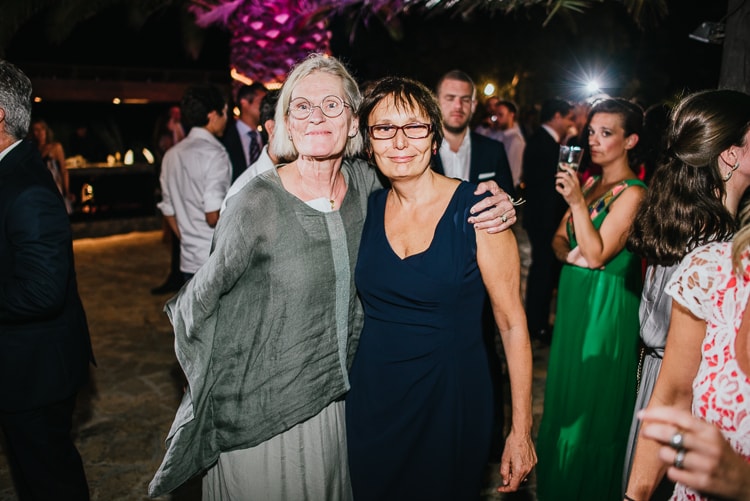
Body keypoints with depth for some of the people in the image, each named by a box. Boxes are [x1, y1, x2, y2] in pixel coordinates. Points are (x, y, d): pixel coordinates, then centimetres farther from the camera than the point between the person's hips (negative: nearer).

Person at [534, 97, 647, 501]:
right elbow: (558, 238, 9)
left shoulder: (632, 193, -16)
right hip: (574, 300, 8)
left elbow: (597, 254, -21)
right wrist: (567, 253, -13)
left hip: (606, 307, -8)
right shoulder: (590, 183, 8)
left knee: (592, 402, 7)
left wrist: (577, 202, -28)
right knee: (566, 393, 20)